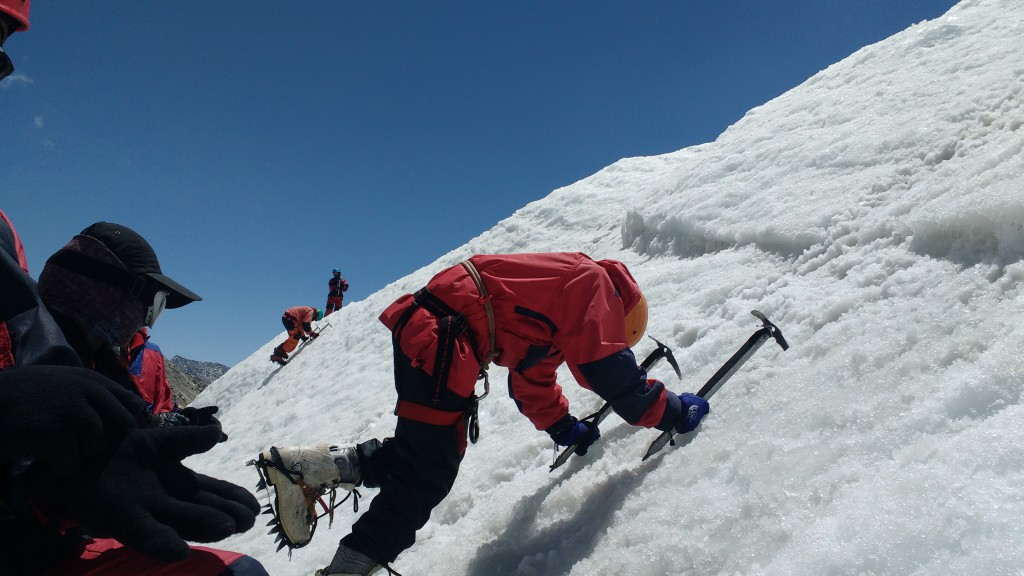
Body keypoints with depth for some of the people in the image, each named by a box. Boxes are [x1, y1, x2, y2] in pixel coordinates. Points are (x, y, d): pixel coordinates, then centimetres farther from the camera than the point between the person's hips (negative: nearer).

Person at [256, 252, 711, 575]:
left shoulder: (557, 284, 25)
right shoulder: (594, 282, -1)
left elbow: (532, 384, 31)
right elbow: (611, 371, -7)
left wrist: (568, 430, 32)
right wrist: (673, 413, 6)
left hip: (423, 332, 10)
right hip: (440, 343, -10)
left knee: (422, 454, 15)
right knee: (428, 472, -2)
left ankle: (312, 467, 15)